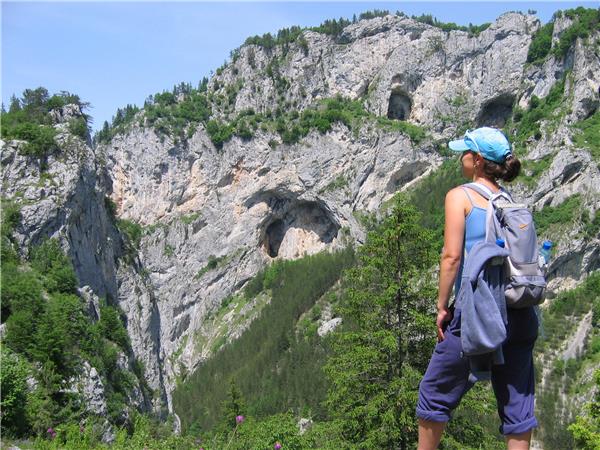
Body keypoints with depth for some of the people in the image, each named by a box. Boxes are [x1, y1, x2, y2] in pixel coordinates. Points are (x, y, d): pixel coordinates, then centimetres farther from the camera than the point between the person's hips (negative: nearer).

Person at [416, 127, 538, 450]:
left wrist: (442, 306, -4)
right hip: (520, 313, 6)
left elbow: (452, 256, -10)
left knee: (436, 393, 12)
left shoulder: (460, 196, -3)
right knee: (517, 402, 11)